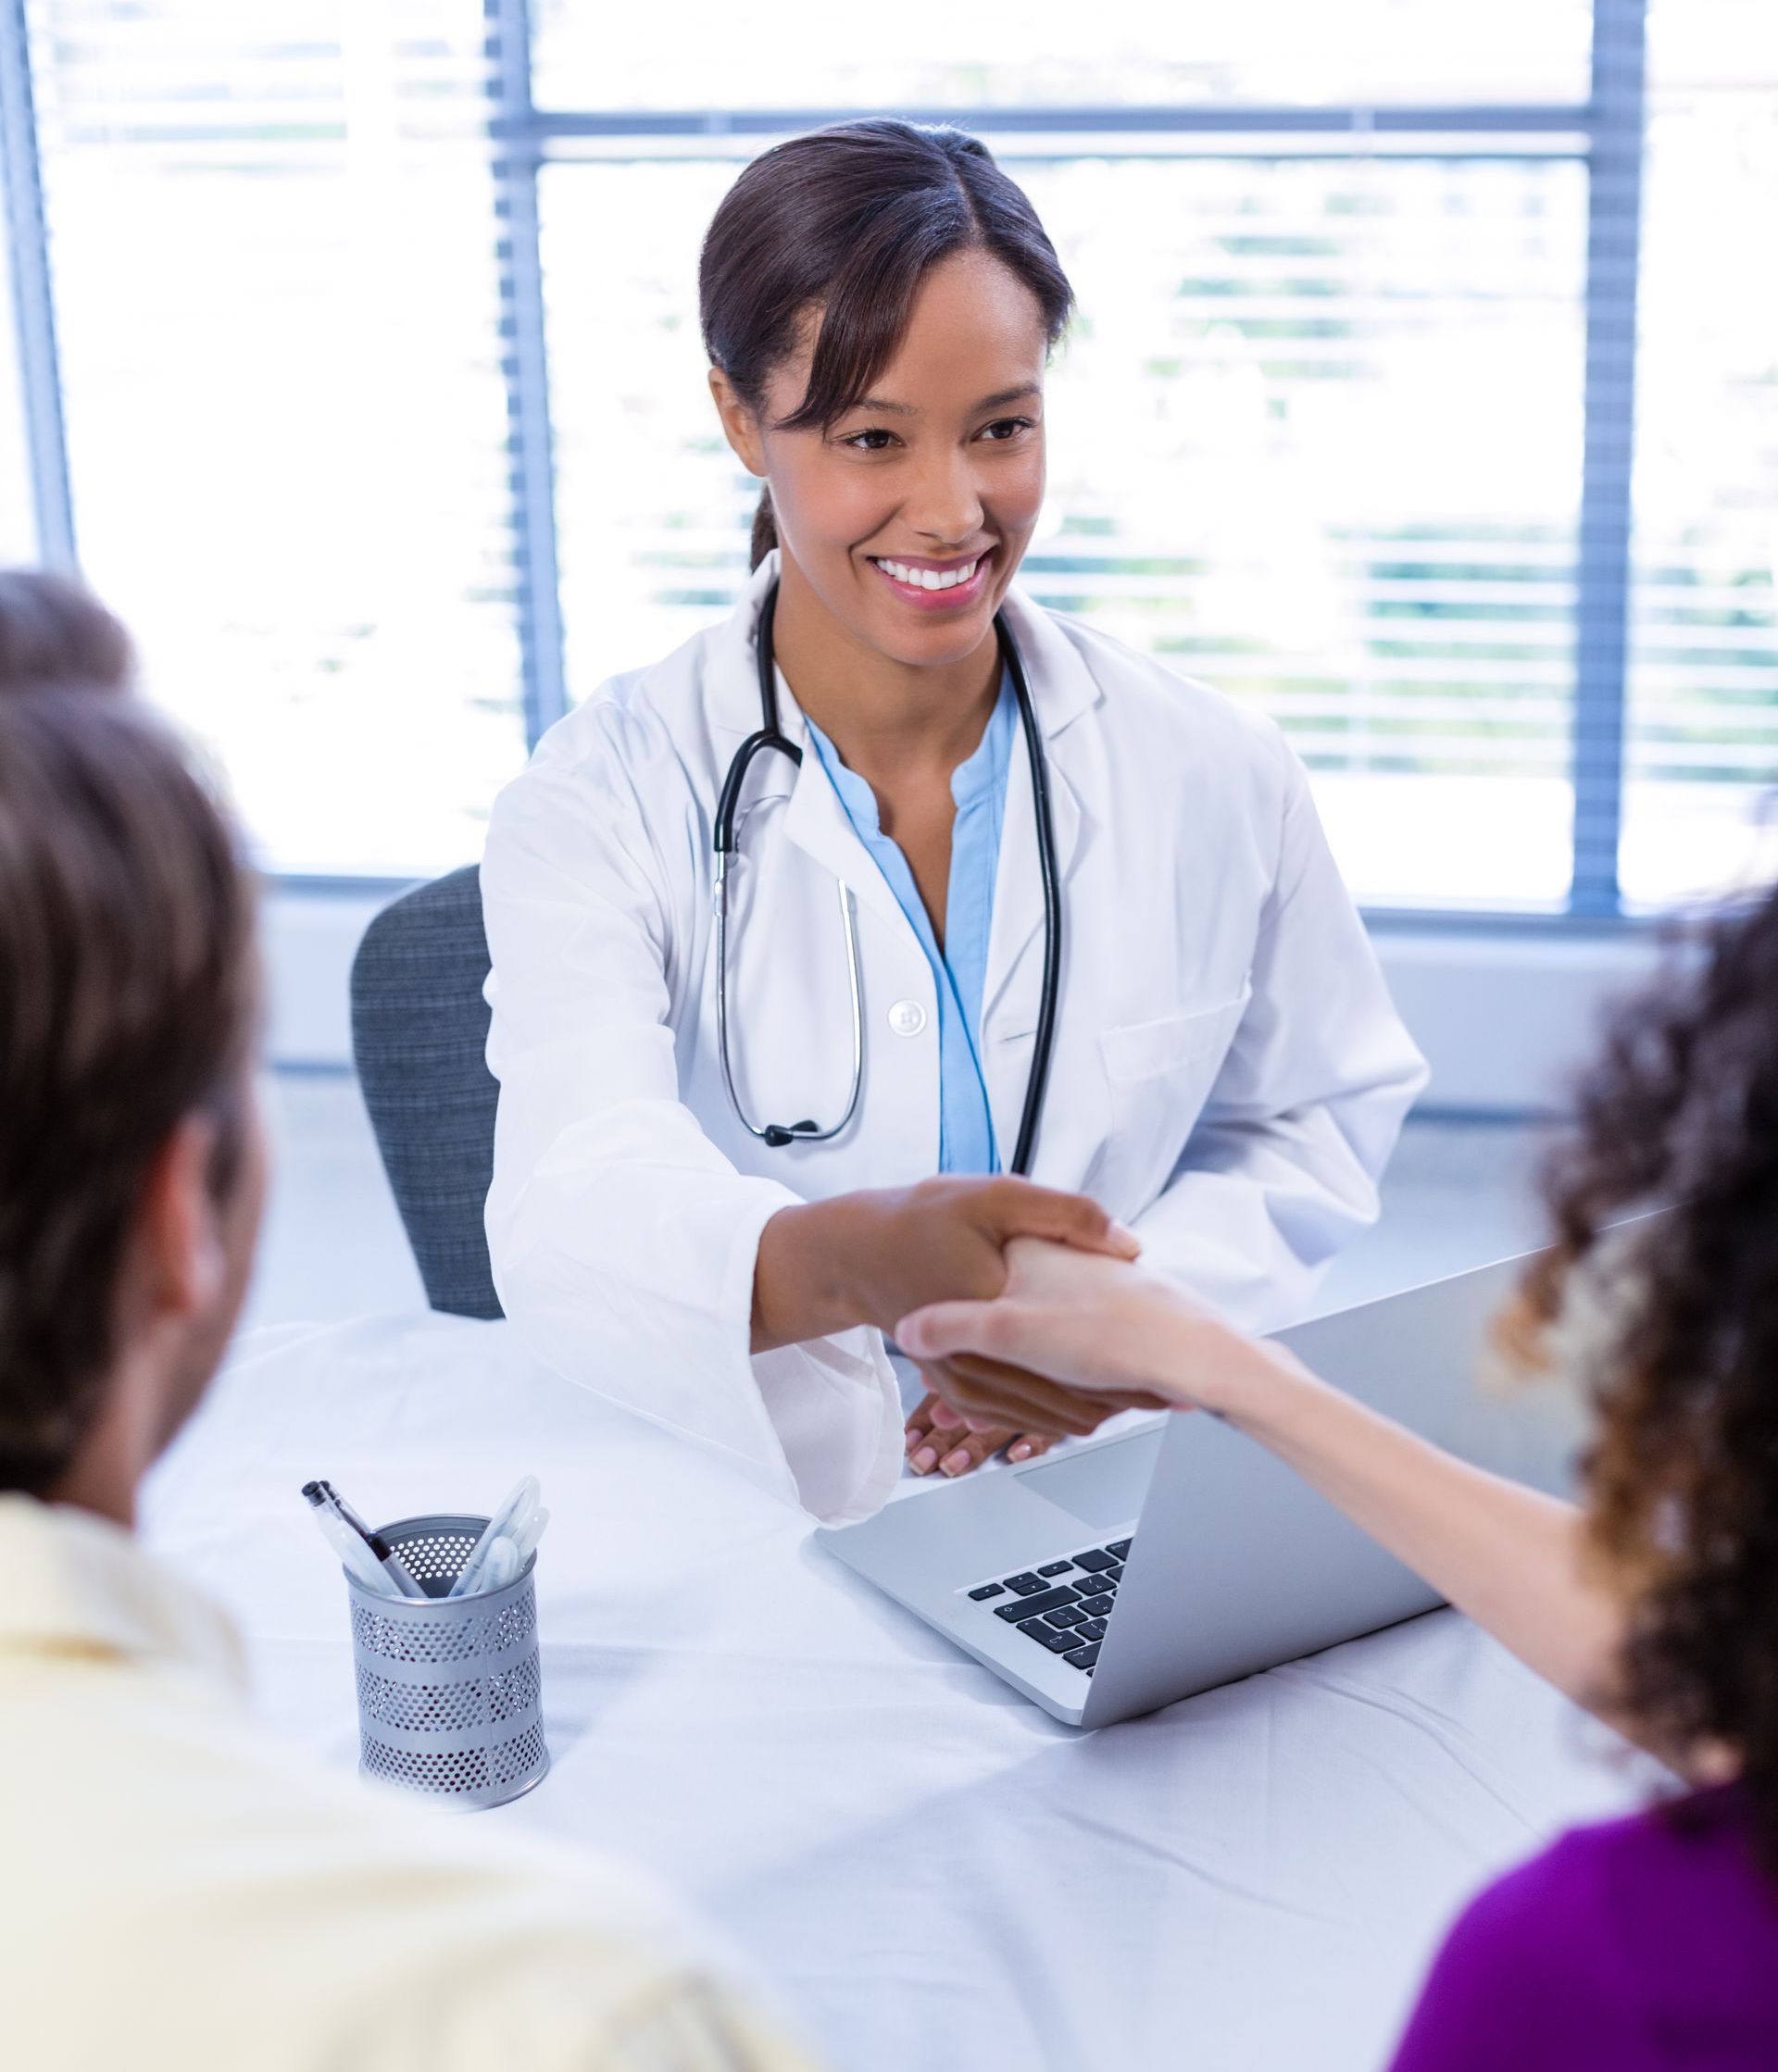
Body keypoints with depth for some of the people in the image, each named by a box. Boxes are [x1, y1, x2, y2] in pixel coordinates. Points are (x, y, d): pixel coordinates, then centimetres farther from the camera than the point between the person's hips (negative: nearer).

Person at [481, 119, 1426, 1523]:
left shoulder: (1214, 777, 1)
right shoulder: (604, 805, -7)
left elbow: (1318, 1126, 14)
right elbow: (576, 1215, -23)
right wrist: (851, 1258, -47)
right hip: (743, 1535, -1)